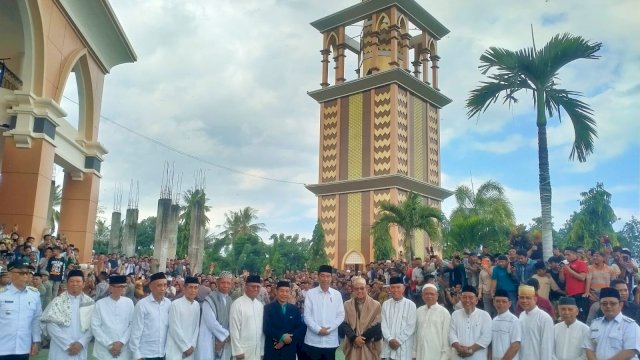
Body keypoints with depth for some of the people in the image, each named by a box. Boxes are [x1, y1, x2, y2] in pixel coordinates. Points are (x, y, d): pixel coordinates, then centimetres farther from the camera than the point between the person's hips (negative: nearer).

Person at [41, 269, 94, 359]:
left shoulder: (90, 303, 3)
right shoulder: (57, 301, -1)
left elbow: (92, 326, 1)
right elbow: (51, 325, -7)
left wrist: (81, 343, -12)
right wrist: (67, 344, -12)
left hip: (80, 351, 2)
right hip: (60, 350, -1)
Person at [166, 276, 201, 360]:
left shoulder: (197, 305, 4)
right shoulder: (176, 304, -11)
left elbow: (197, 327, 7)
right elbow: (175, 329, -12)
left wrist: (192, 346, -2)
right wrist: (186, 347, -10)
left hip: (190, 350, 5)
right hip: (176, 350, -4)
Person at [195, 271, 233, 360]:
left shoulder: (230, 301, 8)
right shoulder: (210, 299, -9)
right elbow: (211, 322, -15)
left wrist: (225, 339, -8)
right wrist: (227, 335, -10)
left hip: (224, 343, 5)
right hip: (209, 342, -5)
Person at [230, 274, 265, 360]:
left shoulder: (260, 305, 7)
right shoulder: (237, 304, -11)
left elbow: (261, 328, 11)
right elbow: (234, 329, -11)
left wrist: (262, 349, 9)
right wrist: (238, 351, -13)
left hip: (257, 351, 5)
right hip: (243, 350, -5)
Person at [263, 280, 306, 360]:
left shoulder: (295, 309, 9)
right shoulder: (268, 308, 1)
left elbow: (301, 328, 0)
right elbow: (266, 328, -9)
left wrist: (284, 341, -11)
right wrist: (282, 337, -19)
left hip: (290, 351, 2)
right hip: (272, 351, -2)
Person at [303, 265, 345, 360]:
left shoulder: (337, 294, 5)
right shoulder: (310, 293, 0)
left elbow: (341, 315, 3)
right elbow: (307, 316, -3)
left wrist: (328, 329, -9)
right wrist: (318, 329, -13)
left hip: (331, 341, 2)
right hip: (313, 341, -2)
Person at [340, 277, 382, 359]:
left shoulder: (375, 305, 0)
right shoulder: (347, 305, 6)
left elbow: (376, 327, -5)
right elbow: (344, 324, 0)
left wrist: (362, 338, -12)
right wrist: (354, 338, -15)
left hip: (370, 347, -1)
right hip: (352, 346, 2)